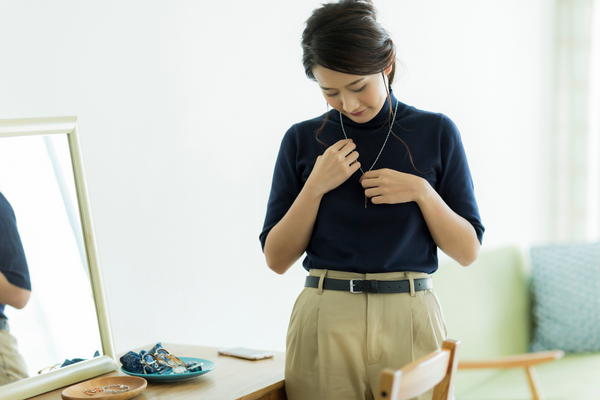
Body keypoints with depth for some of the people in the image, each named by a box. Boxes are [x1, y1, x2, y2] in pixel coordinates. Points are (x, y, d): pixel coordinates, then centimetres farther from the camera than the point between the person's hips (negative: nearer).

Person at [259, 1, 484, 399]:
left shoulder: (436, 132, 1)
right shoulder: (303, 140, 3)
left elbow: (468, 251, 2)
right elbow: (276, 258, 2)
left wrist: (422, 192, -13)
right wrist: (316, 185, -10)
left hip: (410, 321, 0)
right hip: (325, 321, 0)